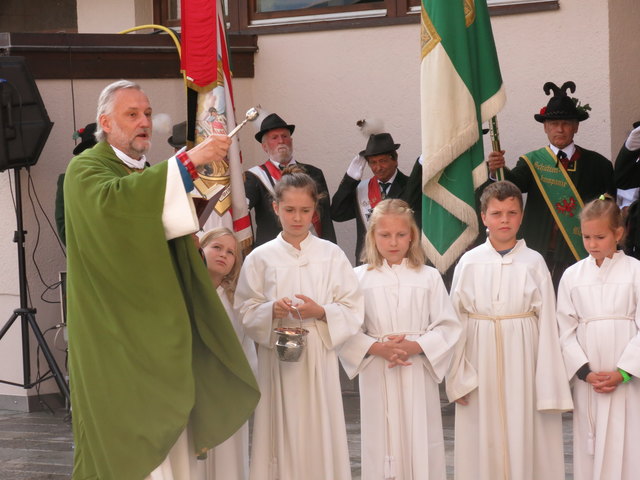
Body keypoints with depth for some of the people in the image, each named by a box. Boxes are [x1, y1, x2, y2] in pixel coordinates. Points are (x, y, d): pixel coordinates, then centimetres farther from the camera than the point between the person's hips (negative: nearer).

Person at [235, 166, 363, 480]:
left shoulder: (332, 255, 3)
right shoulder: (260, 258, 4)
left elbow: (353, 310, 2)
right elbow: (245, 312, 3)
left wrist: (321, 312, -15)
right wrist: (270, 311, -16)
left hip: (319, 357, 0)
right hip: (276, 357, 0)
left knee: (319, 437, -1)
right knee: (281, 437, -1)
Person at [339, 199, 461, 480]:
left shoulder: (428, 277, 3)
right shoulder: (360, 278, 2)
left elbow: (448, 327, 0)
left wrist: (415, 346, -14)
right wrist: (376, 348, -16)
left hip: (418, 377, 0)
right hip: (377, 378, 0)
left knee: (420, 445, 1)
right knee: (382, 447, 2)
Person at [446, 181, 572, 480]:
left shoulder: (534, 262, -1)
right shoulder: (469, 263, 1)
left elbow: (547, 324, 0)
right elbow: (456, 321, 4)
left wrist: (549, 386, -3)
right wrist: (457, 377, 1)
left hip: (522, 363, -1)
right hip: (482, 363, 1)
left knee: (524, 439, 1)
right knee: (483, 442, 5)